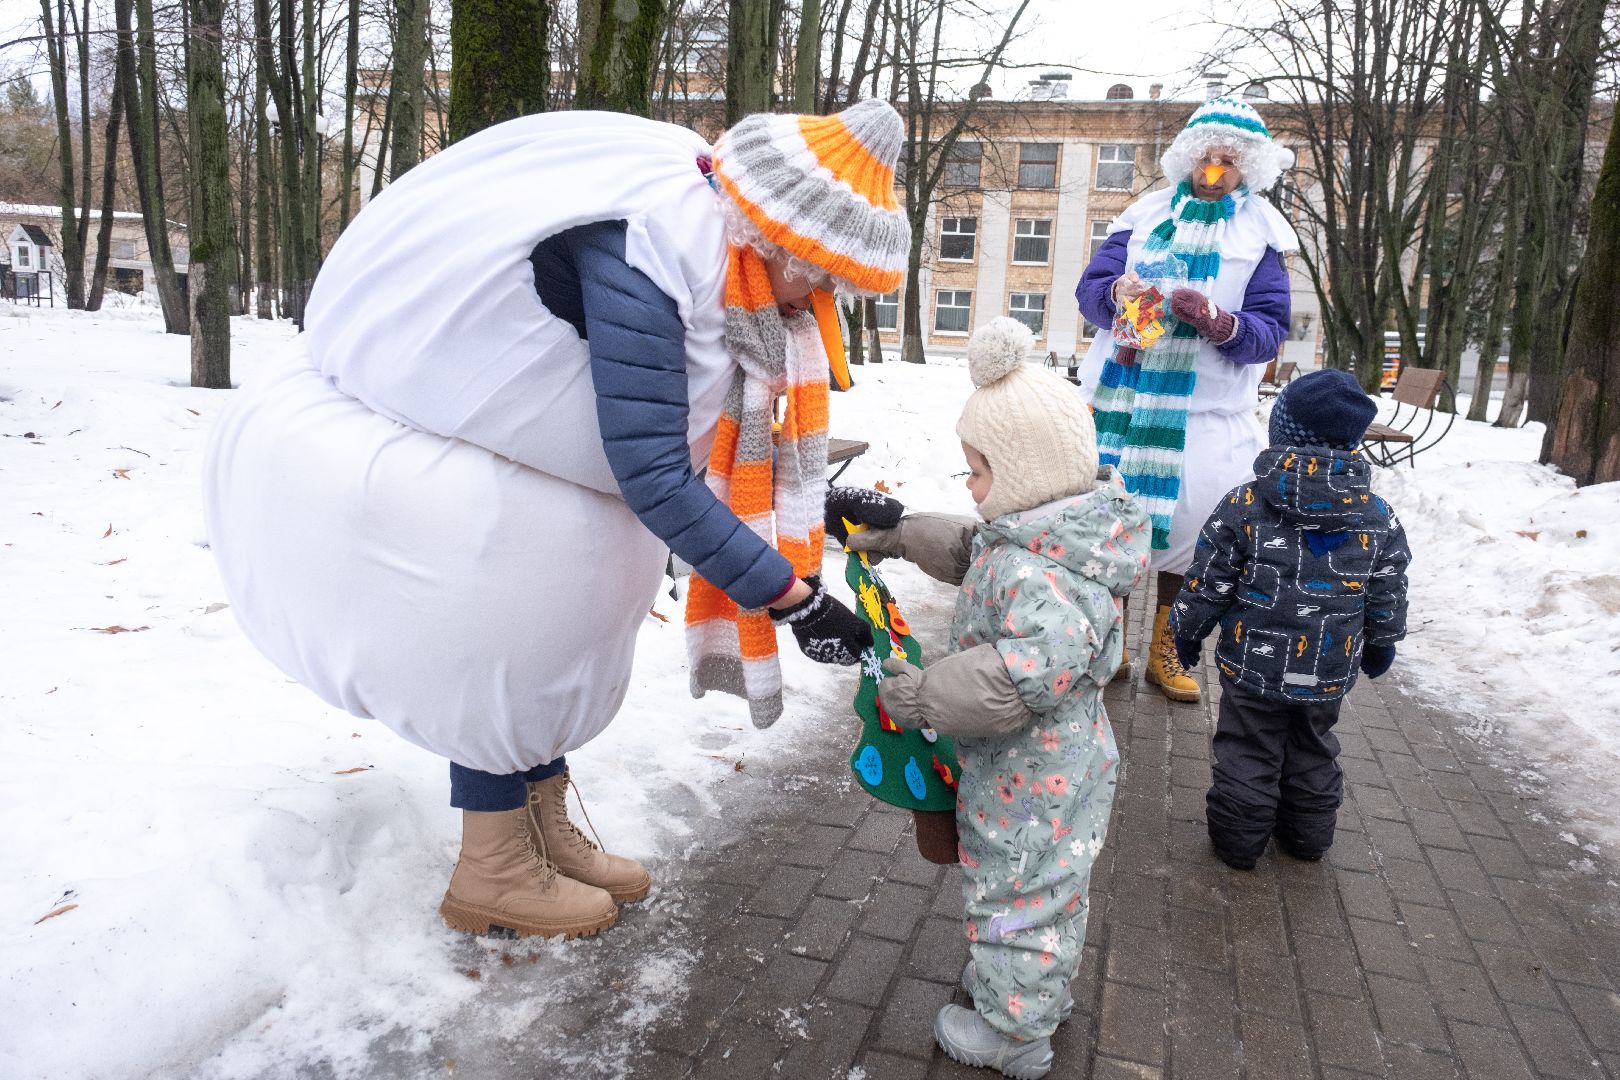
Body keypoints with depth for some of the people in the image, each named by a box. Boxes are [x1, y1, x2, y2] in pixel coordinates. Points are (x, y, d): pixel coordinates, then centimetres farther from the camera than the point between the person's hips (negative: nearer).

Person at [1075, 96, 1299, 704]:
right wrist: (1116, 293, -22)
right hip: (1121, 397, 1)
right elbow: (1090, 286, 1)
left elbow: (1270, 329, -3)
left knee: (1186, 523, 4)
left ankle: (1164, 648, 22)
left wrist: (1219, 323, -23)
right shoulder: (1147, 214, 9)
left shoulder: (1259, 232, 6)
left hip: (1207, 409, -1)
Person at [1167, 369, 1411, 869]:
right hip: (1328, 673, 3)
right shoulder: (1379, 519, -7)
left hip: (1253, 665, -3)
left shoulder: (1244, 506, -16)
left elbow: (1208, 583, -9)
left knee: (1248, 751, 13)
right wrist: (1381, 644, 22)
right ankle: (1307, 833, 37)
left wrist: (1187, 631, 6)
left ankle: (1239, 838, 23)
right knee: (1313, 750, 23)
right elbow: (1387, 597, 3)